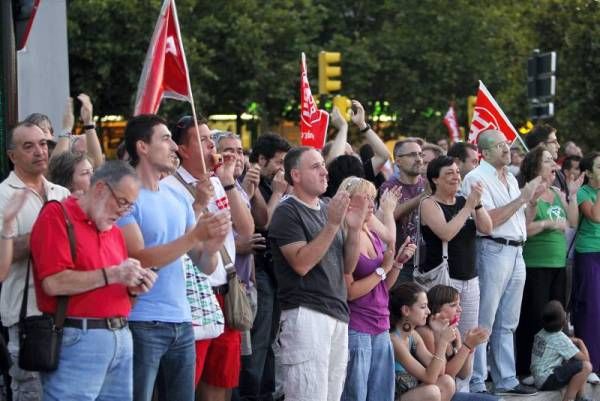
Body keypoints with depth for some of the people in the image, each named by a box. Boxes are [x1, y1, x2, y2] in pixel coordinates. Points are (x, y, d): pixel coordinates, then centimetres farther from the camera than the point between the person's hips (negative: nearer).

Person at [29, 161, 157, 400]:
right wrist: (112, 274, -15)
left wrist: (134, 287, 2)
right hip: (78, 339, -7)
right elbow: (54, 283, -16)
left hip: (121, 337, 8)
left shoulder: (114, 230, 18)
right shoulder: (56, 216, -5)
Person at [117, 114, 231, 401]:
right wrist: (196, 236, -22)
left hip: (182, 322, 7)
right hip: (143, 323, -7)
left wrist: (212, 246, -11)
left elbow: (205, 266, 12)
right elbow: (140, 259, -17)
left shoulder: (178, 197, 13)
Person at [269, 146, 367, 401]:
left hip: (337, 314, 8)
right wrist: (333, 224, -17)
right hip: (305, 314, -8)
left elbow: (347, 266, 15)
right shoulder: (287, 212, -5)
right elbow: (301, 263, -16)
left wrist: (354, 228, 0)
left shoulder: (327, 210, 17)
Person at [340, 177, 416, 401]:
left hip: (381, 328, 8)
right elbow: (350, 292, -15)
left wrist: (399, 262, 1)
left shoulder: (374, 235, 11)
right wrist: (383, 269, -12)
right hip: (355, 330, -8)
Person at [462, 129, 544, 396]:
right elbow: (488, 220, -17)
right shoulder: (477, 178, -8)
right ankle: (476, 384, -1)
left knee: (507, 323, 13)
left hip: (516, 252, 8)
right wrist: (521, 198, -14)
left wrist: (533, 201, 5)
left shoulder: (511, 179, 18)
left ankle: (506, 380, 19)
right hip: (493, 251, -8)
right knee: (483, 323, -5)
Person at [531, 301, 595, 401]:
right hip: (547, 380, -10)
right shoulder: (560, 339, -15)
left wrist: (572, 341, 11)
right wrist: (581, 343, 7)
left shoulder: (541, 333, 9)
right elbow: (585, 358, -11)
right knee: (586, 366, -20)